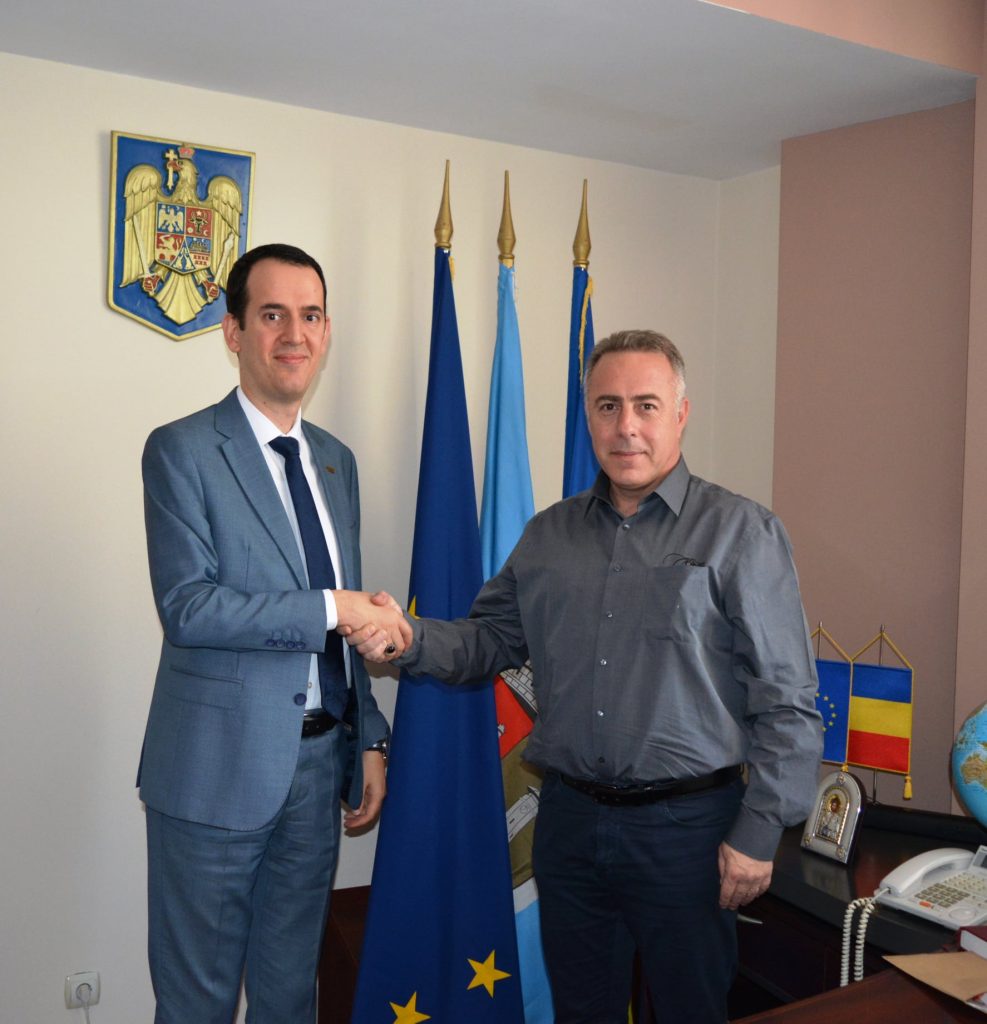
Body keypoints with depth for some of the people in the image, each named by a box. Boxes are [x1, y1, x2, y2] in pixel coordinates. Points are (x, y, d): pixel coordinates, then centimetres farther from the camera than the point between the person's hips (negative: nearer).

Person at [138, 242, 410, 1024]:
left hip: (320, 758, 6)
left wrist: (370, 739, 11)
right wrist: (334, 607, -21)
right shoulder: (183, 451, -9)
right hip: (219, 768, -5)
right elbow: (187, 606, -20)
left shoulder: (337, 460, 10)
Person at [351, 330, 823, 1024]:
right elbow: (492, 638, 10)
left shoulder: (741, 532, -7)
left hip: (686, 826, -4)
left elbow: (787, 700, -9)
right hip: (569, 818, 4)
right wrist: (409, 641, -9)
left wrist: (758, 833, -11)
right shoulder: (550, 534, 8)